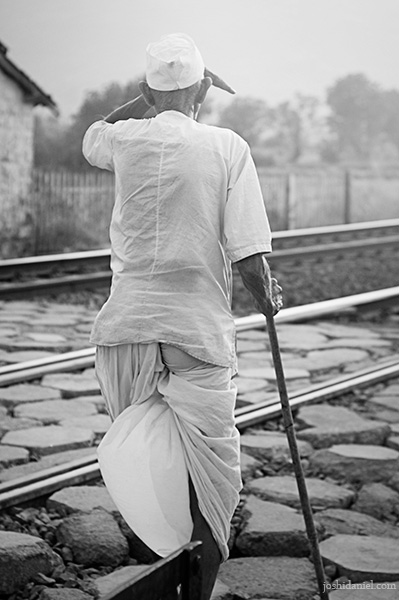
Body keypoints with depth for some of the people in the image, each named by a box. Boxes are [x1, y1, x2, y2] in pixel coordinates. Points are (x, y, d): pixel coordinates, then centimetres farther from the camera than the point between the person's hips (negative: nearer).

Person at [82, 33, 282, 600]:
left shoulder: (126, 138, 3)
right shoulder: (227, 146, -4)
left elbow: (90, 135, 30)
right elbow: (249, 255, -8)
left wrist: (149, 98, 30)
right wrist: (267, 296, 11)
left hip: (127, 324, 3)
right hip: (200, 329, -2)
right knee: (212, 479, 6)